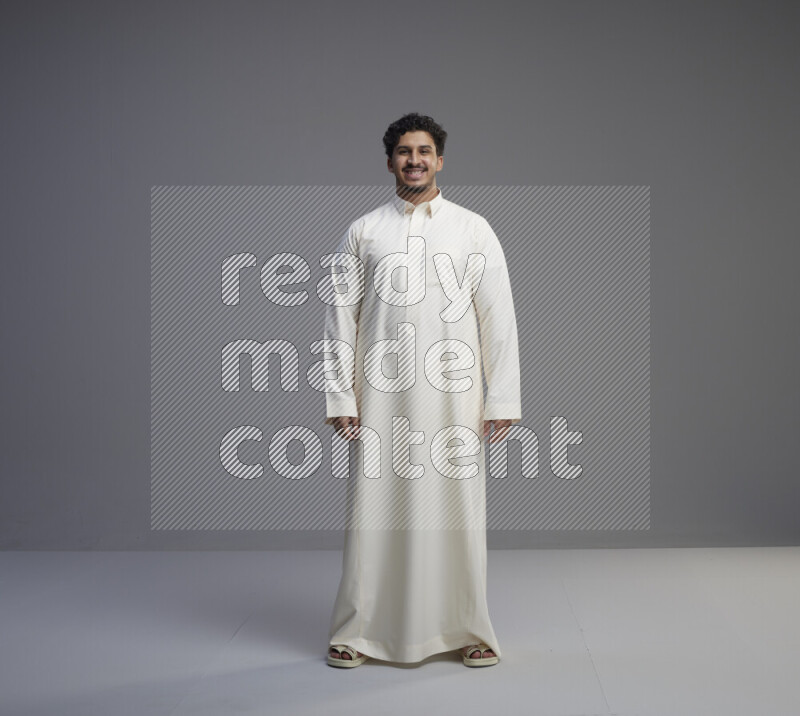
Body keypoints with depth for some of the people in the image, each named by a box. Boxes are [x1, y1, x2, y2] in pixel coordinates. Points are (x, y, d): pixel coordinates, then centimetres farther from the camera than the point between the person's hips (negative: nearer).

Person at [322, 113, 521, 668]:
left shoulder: (474, 229, 7)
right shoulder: (363, 232, 8)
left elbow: (498, 318, 3)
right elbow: (341, 318, 6)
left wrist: (502, 399, -3)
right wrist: (341, 398, 0)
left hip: (453, 394, 0)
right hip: (383, 397, 0)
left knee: (457, 511, 4)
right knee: (375, 511, 3)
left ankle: (467, 630, 18)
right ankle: (358, 632, 16)